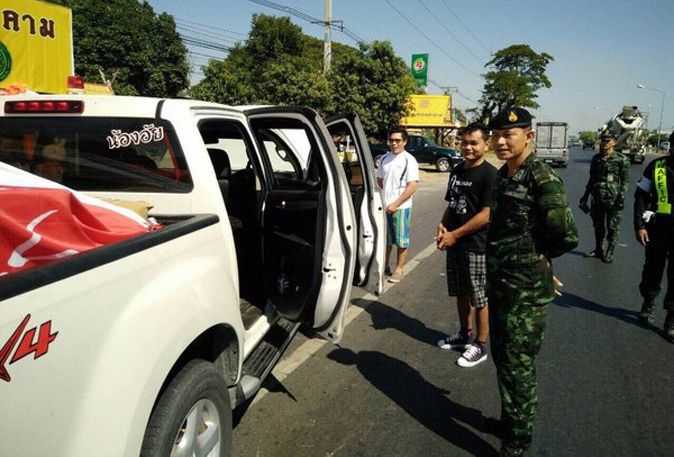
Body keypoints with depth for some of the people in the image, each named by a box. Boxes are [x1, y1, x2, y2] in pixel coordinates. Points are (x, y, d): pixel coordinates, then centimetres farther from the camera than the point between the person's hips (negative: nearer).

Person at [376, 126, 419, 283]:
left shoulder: (409, 160, -10)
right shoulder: (385, 158, 7)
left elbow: (412, 187, -15)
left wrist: (396, 204, -17)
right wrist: (387, 193, 7)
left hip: (401, 207, -5)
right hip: (385, 206, 5)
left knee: (401, 240, 5)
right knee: (386, 239, 16)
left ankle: (399, 269, 16)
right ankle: (384, 266, 30)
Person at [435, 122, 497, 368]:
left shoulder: (489, 174, -13)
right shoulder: (457, 171, 10)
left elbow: (487, 214, -18)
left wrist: (455, 234, -17)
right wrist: (443, 225, -1)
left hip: (477, 246, -7)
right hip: (454, 243, 7)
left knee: (479, 297, 3)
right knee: (461, 293, 18)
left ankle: (480, 346, 15)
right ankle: (465, 334, 35)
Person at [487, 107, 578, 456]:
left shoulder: (542, 179, -18)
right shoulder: (503, 175, 8)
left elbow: (567, 236, -20)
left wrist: (537, 259, -5)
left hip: (527, 290, -9)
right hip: (499, 282, 9)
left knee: (518, 365, 2)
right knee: (502, 357, 20)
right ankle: (509, 419, 40)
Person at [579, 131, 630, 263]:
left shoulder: (621, 159, -4)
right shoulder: (596, 158, 10)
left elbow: (625, 180, -6)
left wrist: (621, 195, -17)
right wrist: (585, 196, 15)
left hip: (613, 200, -4)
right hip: (597, 199, 5)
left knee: (612, 228, 2)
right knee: (598, 226, 14)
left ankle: (609, 253, 12)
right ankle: (598, 250, 28)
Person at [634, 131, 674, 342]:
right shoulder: (656, 166, -3)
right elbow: (641, 197, 2)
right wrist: (639, 225, -5)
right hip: (657, 227, 0)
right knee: (653, 268, 14)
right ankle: (649, 303, 35)